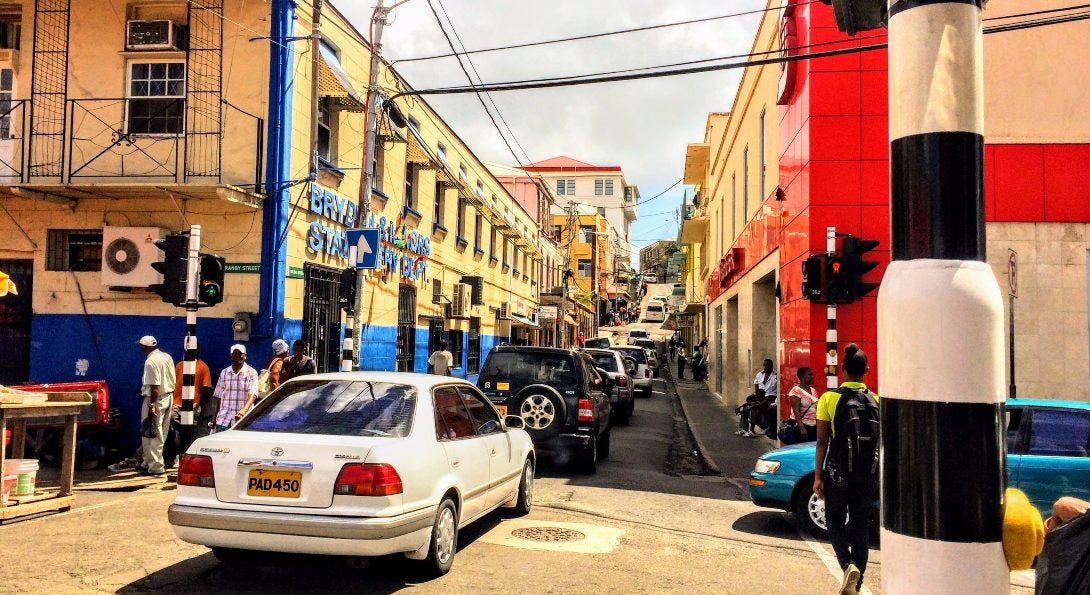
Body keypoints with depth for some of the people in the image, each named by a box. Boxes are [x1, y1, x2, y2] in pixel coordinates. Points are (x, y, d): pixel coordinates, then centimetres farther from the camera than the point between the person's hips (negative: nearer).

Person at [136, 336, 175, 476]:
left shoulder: (151, 362, -18)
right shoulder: (167, 356, 9)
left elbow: (155, 386, -23)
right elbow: (172, 380, 13)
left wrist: (152, 405, -21)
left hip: (155, 399, -9)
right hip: (168, 396, 9)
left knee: (152, 435, 0)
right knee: (159, 434, 15)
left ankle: (155, 467, 2)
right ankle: (147, 463, 28)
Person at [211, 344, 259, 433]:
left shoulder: (251, 373, 0)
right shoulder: (224, 373, 14)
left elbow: (253, 394, -12)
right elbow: (218, 397, 18)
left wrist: (244, 410, -29)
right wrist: (215, 417, 13)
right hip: (223, 420, 3)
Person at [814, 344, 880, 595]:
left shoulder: (829, 398, -7)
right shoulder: (876, 400, 1)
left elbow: (822, 442, -7)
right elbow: (881, 441, 5)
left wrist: (818, 476, -2)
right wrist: (878, 475, 16)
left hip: (839, 474, -2)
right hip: (868, 476, 3)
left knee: (835, 521, 16)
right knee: (861, 527, 12)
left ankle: (848, 565, -7)